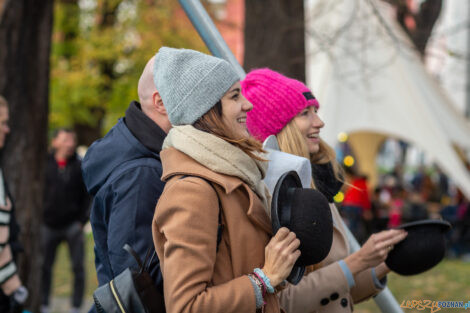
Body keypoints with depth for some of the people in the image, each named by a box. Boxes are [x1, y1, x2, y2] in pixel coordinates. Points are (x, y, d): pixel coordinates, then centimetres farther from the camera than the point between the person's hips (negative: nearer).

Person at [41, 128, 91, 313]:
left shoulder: (80, 166, 1)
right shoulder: (45, 164, 1)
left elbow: (86, 195, 2)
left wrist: (82, 220, -5)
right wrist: (39, 218, 0)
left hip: (72, 226, 0)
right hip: (49, 225, 1)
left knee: (78, 268, 0)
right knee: (45, 267, 6)